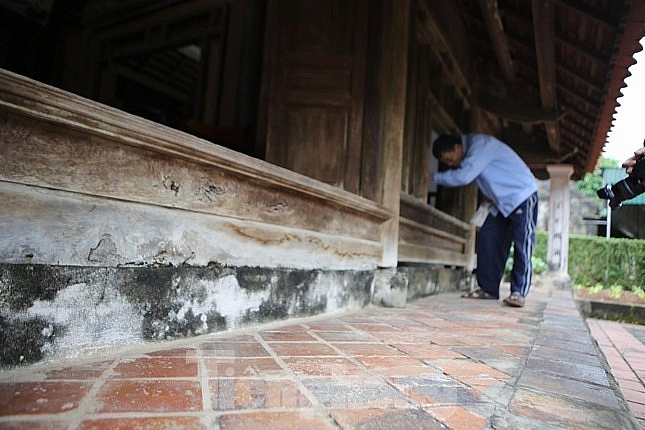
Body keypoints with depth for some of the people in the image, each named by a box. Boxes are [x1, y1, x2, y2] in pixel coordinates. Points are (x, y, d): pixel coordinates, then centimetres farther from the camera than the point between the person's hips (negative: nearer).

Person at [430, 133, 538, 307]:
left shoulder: (481, 144, -23)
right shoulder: (470, 152, 6)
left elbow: (464, 176, -32)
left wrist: (436, 177, -19)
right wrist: (488, 195, -1)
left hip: (522, 196, -9)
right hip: (502, 202, 9)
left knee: (522, 245, -11)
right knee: (487, 238, 0)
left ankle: (519, 292, -7)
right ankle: (489, 289, 4)